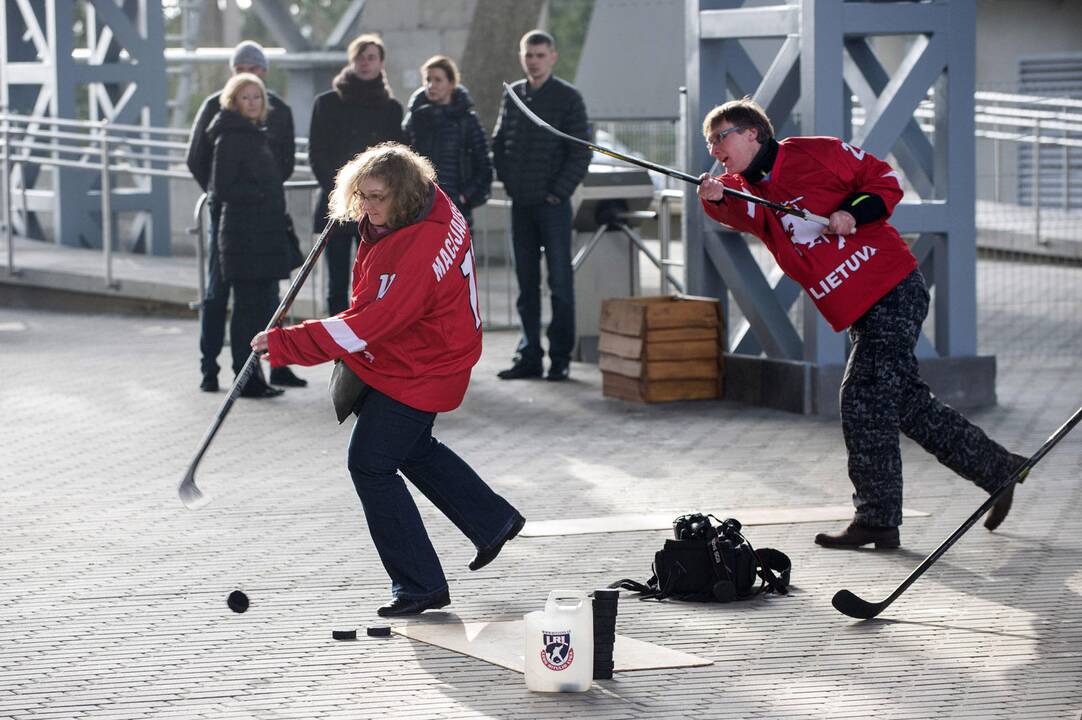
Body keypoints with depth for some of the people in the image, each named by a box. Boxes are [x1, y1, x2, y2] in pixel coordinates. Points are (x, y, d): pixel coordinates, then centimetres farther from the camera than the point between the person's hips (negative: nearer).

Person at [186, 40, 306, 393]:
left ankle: (278, 366, 9)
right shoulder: (215, 107, 1)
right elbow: (196, 159, 4)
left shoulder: (278, 110, 8)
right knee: (217, 291, -1)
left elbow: (286, 161, 10)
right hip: (225, 211, -2)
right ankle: (209, 368, 3)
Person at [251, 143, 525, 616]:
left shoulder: (418, 253, -36)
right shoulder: (434, 204, -8)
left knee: (371, 464, -5)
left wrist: (283, 343, -35)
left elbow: (364, 328, -36)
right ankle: (492, 520, 44)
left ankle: (420, 586, 3)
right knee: (412, 448, 28)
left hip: (416, 374, -10)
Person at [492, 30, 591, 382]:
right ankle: (529, 356, 13)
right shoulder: (512, 95, 9)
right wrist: (509, 183, 5)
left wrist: (558, 192, -11)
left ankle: (560, 358, 2)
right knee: (526, 284, 8)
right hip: (520, 205, 5)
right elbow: (498, 144, 16)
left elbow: (581, 152, -8)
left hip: (553, 204, -5)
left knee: (560, 282, -2)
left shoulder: (567, 98, -5)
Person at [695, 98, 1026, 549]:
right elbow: (743, 214, -13)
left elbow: (885, 179, -4)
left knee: (863, 399, -12)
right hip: (857, 312, 8)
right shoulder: (745, 188, 9)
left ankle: (877, 519, -7)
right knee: (908, 403, 12)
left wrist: (854, 213, -20)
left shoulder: (815, 154, -8)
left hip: (892, 291, -8)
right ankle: (999, 469, 26)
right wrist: (717, 200, -33)